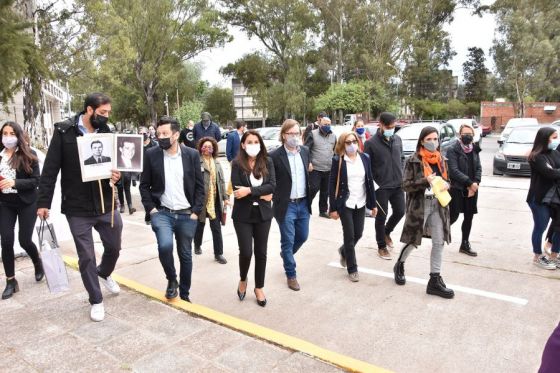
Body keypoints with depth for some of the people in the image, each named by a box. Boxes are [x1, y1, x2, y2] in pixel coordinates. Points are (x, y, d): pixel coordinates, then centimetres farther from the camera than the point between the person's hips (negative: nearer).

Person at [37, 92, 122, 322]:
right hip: (77, 208, -3)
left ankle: (104, 274, 48)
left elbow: (115, 164, 8)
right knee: (86, 256, 6)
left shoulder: (107, 134, 2)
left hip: (106, 204, 3)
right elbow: (50, 169, -6)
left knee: (114, 247, 15)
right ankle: (96, 301, 24)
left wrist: (117, 177, -16)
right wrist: (43, 202, -8)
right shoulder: (64, 132, -7)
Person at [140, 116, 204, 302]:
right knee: (165, 245, -25)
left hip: (187, 215, 1)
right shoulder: (151, 155, -1)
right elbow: (144, 185, 4)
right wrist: (150, 208, -6)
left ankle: (184, 293, 31)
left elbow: (199, 186, 1)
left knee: (185, 255, 10)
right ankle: (171, 280, 4)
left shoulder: (192, 155, -2)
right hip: (162, 212, -1)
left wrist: (196, 211, -5)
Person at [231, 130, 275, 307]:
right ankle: (243, 279, 28)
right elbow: (237, 190, -14)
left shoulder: (267, 162, -1)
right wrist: (261, 194, -14)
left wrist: (250, 190, -22)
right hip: (243, 214, -2)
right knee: (246, 252, -4)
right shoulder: (237, 163, -7)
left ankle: (259, 287, 28)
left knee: (261, 252, 9)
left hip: (263, 213, 2)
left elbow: (272, 186, -11)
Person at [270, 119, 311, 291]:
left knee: (302, 236, 18)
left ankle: (285, 255, 47)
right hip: (286, 205, -5)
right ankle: (291, 275, 23)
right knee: (288, 241, 5)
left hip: (303, 203, 6)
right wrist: (276, 200, -9)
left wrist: (308, 197, 11)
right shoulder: (275, 155, -13)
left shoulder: (305, 151, 4)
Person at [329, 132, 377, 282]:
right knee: (349, 236, 1)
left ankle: (343, 251, 42)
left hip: (360, 203, 4)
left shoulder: (365, 158, 3)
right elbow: (332, 184, -8)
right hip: (345, 204, -4)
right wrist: (333, 208, -11)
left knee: (358, 234, 10)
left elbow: (370, 181, 7)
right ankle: (352, 269, 17)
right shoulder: (338, 160, -9)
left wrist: (373, 204, 6)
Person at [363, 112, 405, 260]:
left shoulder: (397, 140, 6)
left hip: (397, 185, 5)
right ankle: (381, 247, 21)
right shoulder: (371, 143, -11)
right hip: (381, 187, -5)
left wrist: (401, 176, 10)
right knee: (382, 216, 5)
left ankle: (386, 232, 40)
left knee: (400, 212, 10)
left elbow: (401, 159, 17)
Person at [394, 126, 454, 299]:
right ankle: (399, 265, 36)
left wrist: (446, 185, -5)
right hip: (419, 205, -5)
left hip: (438, 205, 5)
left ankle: (435, 280, 12)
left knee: (439, 242, 3)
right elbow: (406, 185, -12)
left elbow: (446, 180, 18)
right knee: (413, 240, 8)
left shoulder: (441, 159, 8)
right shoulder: (413, 160, -9)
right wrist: (425, 181, -25)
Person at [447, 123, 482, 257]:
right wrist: (470, 182, -18)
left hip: (472, 189, 6)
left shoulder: (475, 150, 11)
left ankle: (465, 244, 22)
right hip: (457, 188, -5)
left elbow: (478, 168, 8)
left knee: (469, 217, 9)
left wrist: (475, 183, -9)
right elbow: (454, 170, -15)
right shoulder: (453, 150, -8)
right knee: (454, 215, -7)